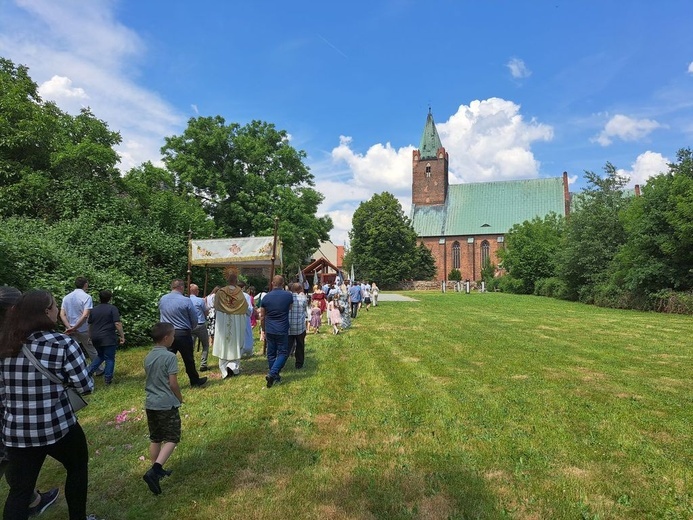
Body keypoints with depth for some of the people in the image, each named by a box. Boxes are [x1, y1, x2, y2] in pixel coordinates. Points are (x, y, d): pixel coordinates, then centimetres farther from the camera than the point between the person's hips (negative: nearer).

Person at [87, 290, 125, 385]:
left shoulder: (94, 309, 9)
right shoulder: (112, 308, -8)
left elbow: (90, 324, 16)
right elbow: (117, 324, -15)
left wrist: (90, 336, 28)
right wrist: (122, 336, -10)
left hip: (95, 338, 6)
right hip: (108, 338, -6)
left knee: (100, 356, 25)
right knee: (110, 359, 5)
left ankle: (88, 371, 13)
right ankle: (107, 379, 8)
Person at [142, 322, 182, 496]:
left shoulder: (148, 357, 6)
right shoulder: (170, 357, -18)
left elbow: (150, 379, 13)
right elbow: (173, 383, -16)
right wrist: (180, 399, 0)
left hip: (150, 403, 7)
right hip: (167, 404, -7)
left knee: (155, 439, 18)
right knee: (171, 439, 1)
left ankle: (156, 470, 28)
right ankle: (154, 471, -12)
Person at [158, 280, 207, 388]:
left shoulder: (162, 300, 2)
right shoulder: (186, 301, -13)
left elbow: (160, 317, 15)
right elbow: (194, 320, -6)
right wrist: (190, 328, 13)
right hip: (183, 334, -4)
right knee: (189, 359, 11)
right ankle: (195, 381, 26)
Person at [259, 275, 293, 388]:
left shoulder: (266, 297, -2)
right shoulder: (288, 295, -7)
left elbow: (262, 317, 6)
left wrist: (264, 330, 20)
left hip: (269, 330, 3)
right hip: (282, 330, -2)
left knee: (271, 353, 14)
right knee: (283, 353, 6)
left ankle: (274, 376, 23)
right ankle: (272, 374, -10)